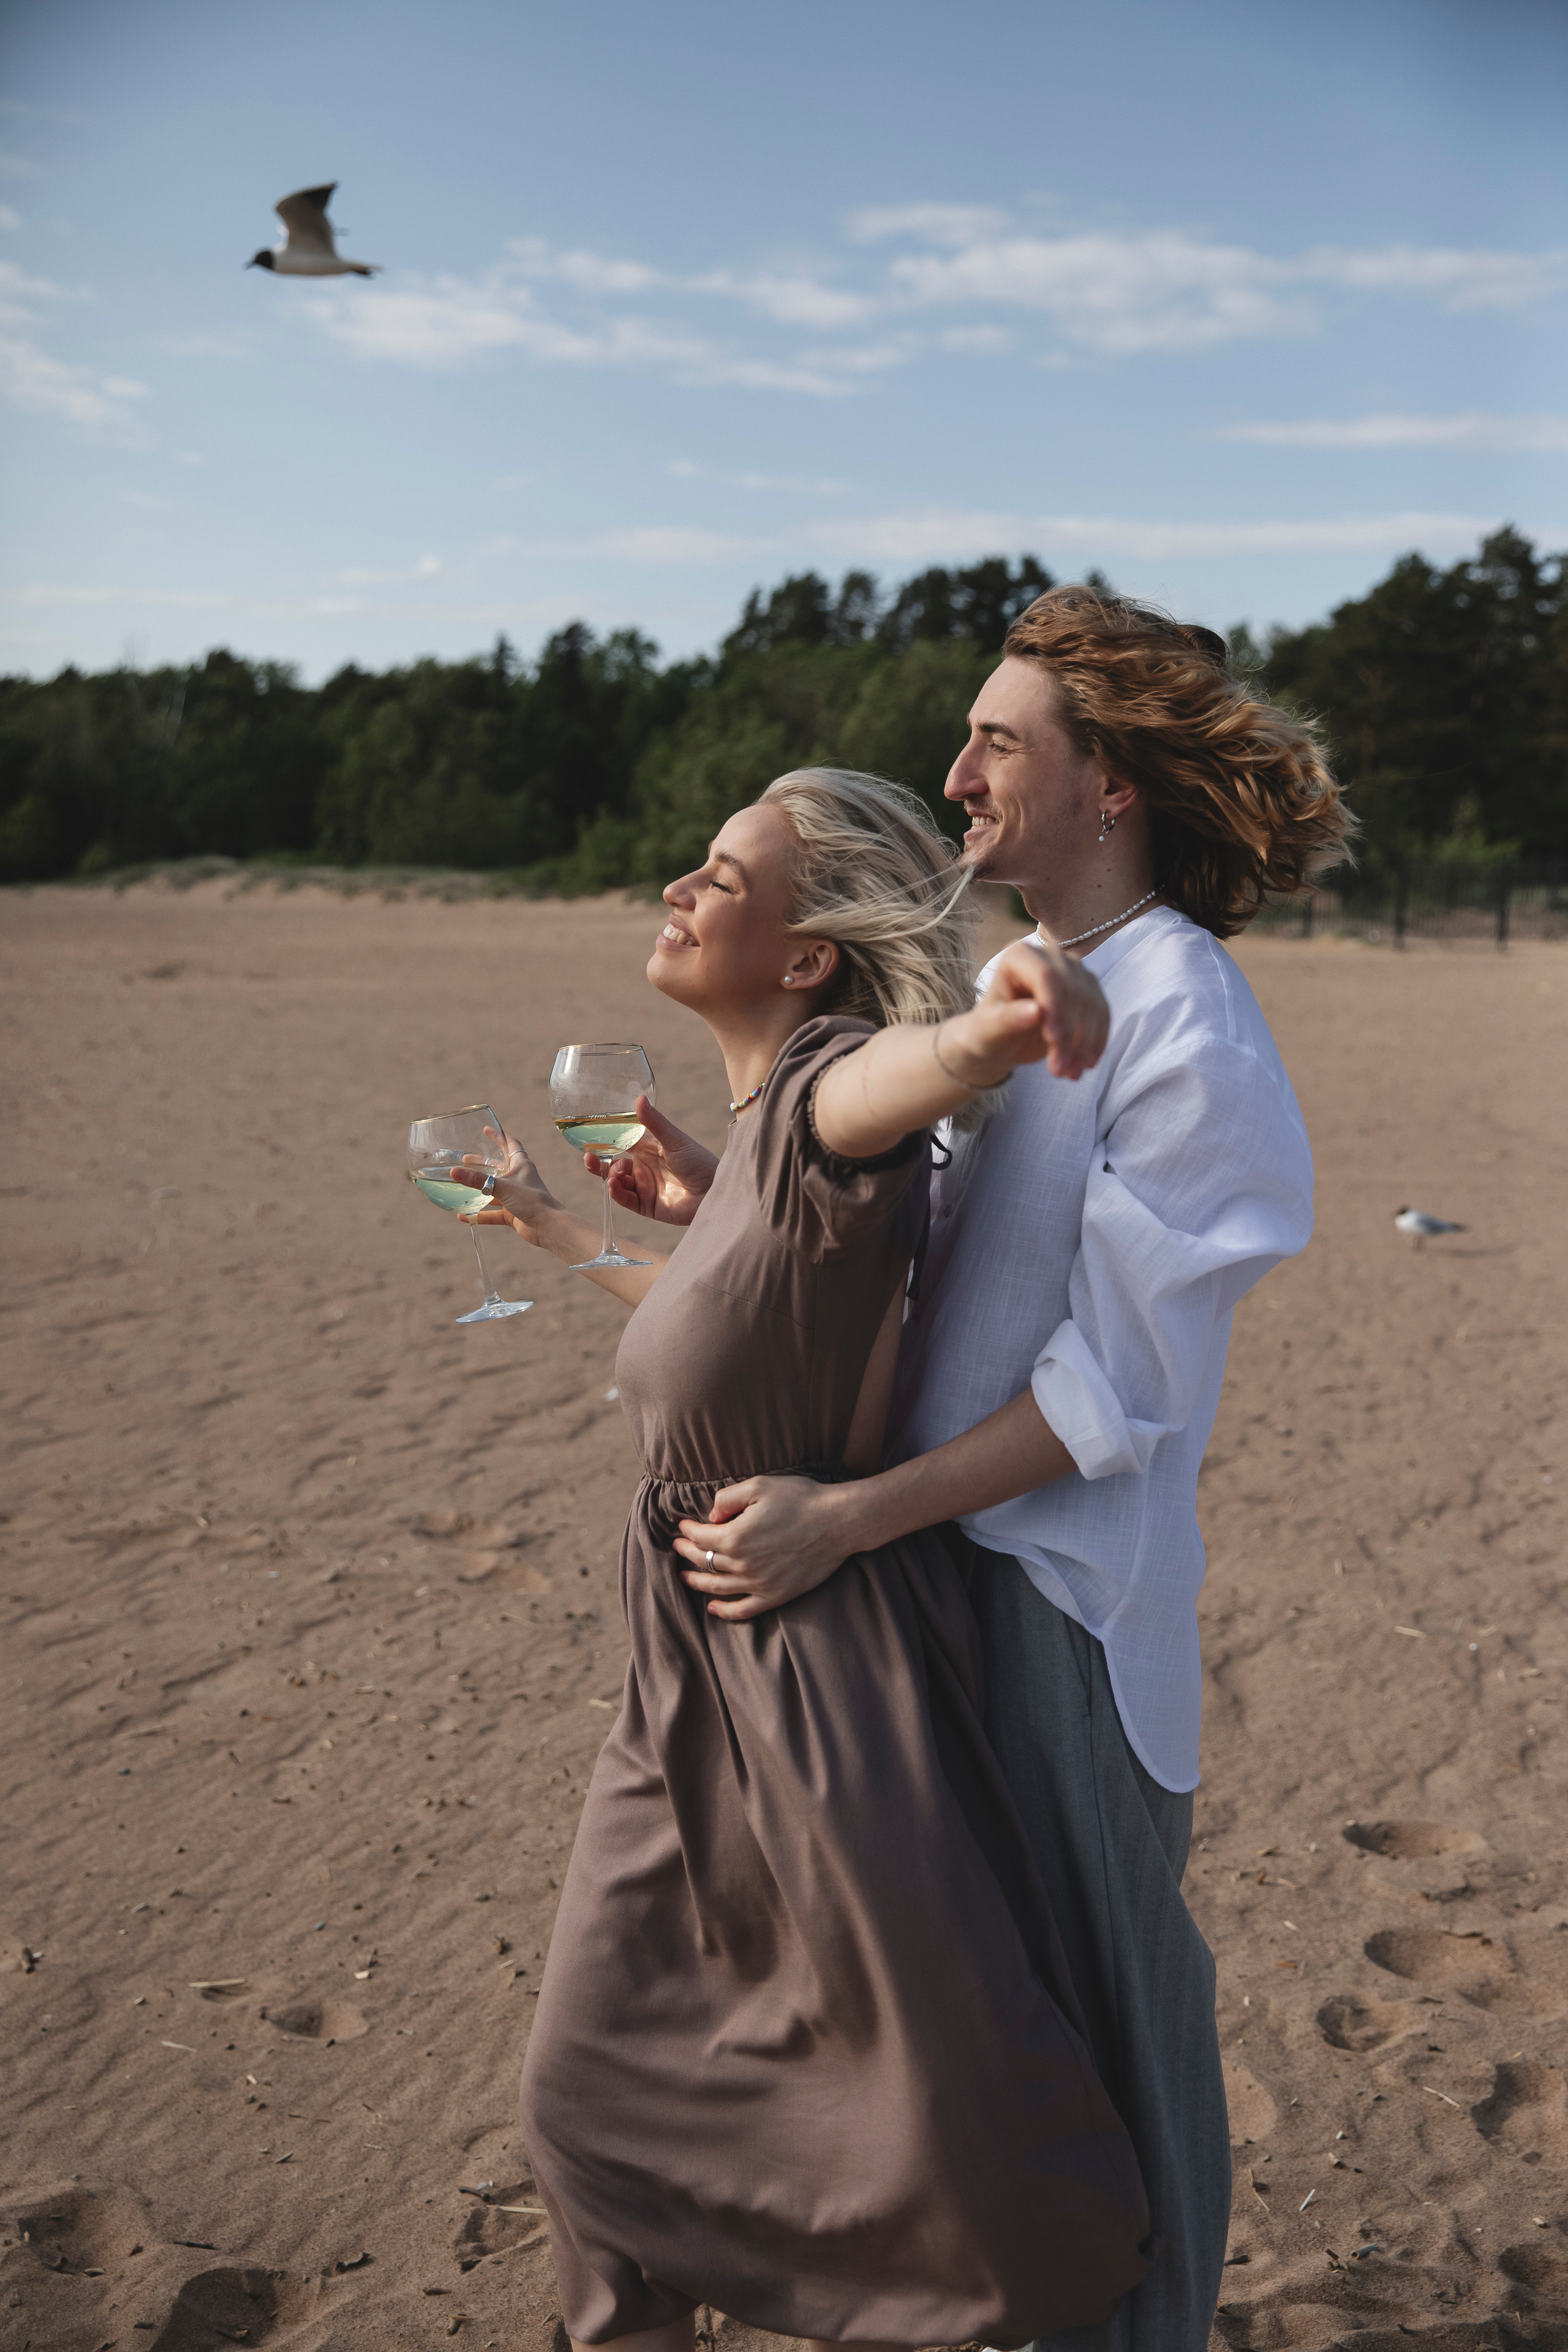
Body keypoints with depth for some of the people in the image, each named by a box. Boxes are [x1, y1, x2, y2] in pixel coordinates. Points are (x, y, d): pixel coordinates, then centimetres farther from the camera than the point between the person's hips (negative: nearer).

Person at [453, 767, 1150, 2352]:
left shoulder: (820, 1096, -18)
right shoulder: (753, 1134, 10)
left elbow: (890, 1076, -44)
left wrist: (983, 1032, -67)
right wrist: (546, 1226, 39)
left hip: (823, 1687, -9)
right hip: (694, 1681, 9)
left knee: (951, 2111, 8)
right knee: (590, 2086, 17)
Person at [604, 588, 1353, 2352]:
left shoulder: (1183, 1029, -18)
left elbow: (1117, 1382, -20)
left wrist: (845, 1518, -23)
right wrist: (727, 1204, 5)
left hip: (1068, 1573, -8)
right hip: (939, 1542, 8)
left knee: (1093, 1991, 9)